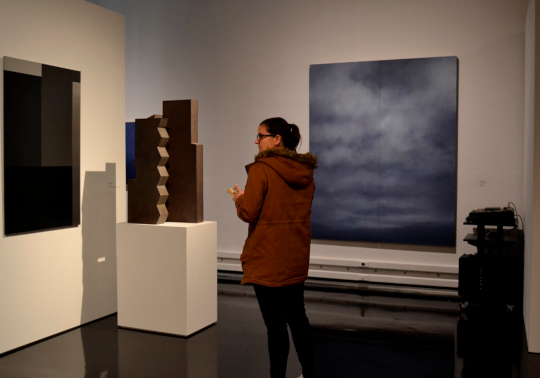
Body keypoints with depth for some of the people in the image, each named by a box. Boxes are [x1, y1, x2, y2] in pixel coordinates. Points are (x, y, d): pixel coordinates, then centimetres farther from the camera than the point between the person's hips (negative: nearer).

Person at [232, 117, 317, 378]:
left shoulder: (262, 169, -15)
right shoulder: (305, 171, 6)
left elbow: (249, 213, -16)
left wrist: (240, 199, 5)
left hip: (268, 259, -7)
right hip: (296, 257, 7)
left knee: (275, 321, 2)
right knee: (297, 316, 19)